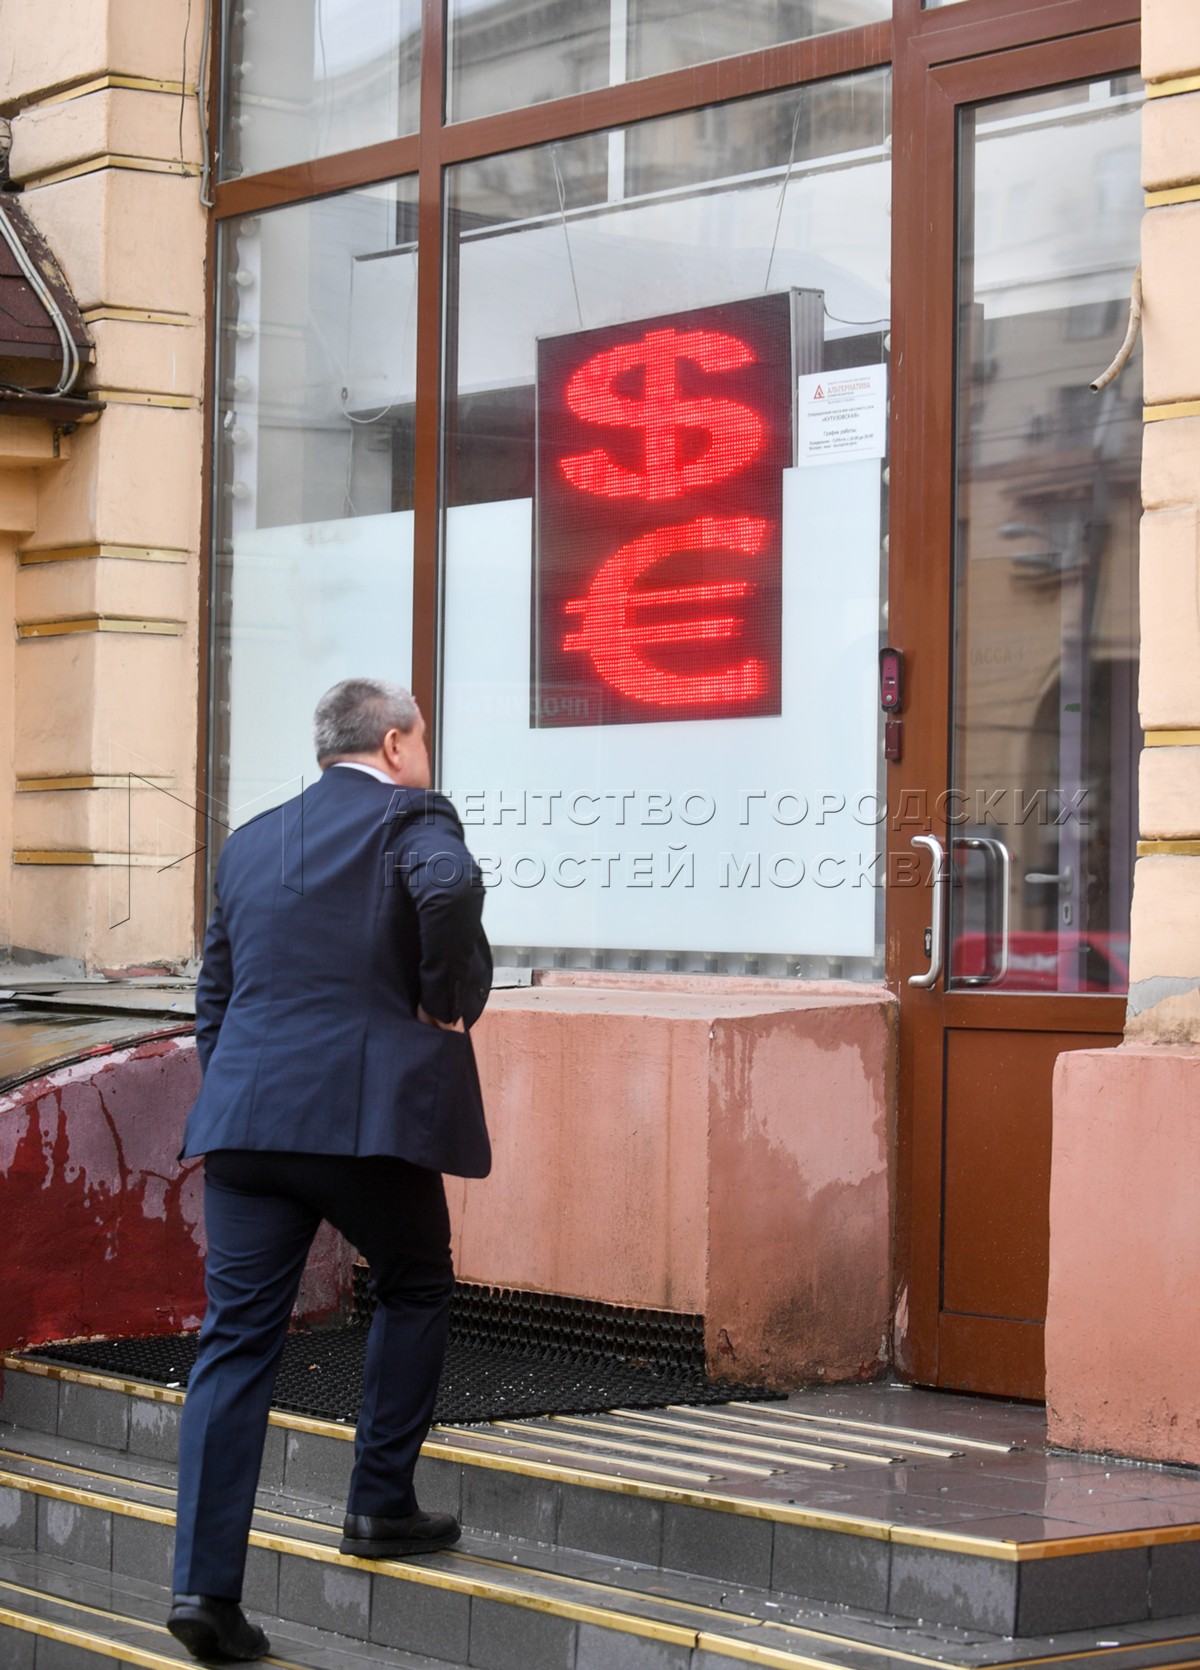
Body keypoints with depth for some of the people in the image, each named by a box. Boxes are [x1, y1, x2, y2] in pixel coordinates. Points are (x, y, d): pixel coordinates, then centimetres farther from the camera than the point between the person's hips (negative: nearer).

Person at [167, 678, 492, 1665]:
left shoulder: (251, 843, 19)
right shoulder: (413, 818, 0)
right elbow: (449, 889, -24)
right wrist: (447, 1000, -9)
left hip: (246, 1117, 5)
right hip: (371, 1110, -5)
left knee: (237, 1340, 2)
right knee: (416, 1290, 21)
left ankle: (206, 1581, -5)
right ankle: (381, 1505, 23)